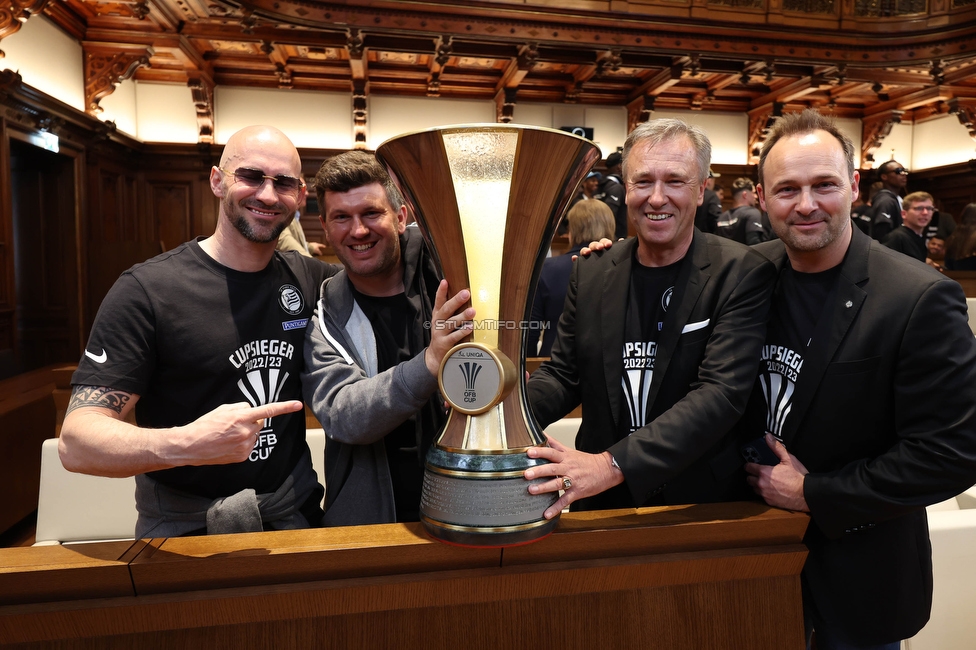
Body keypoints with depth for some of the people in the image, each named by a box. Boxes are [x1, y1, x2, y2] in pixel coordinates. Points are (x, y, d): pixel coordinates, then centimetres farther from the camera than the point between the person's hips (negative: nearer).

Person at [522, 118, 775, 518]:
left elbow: (721, 394, -23)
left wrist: (614, 465, -32)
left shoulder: (742, 274, -13)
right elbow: (563, 373, 3)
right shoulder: (591, 272, -2)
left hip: (701, 505, -2)